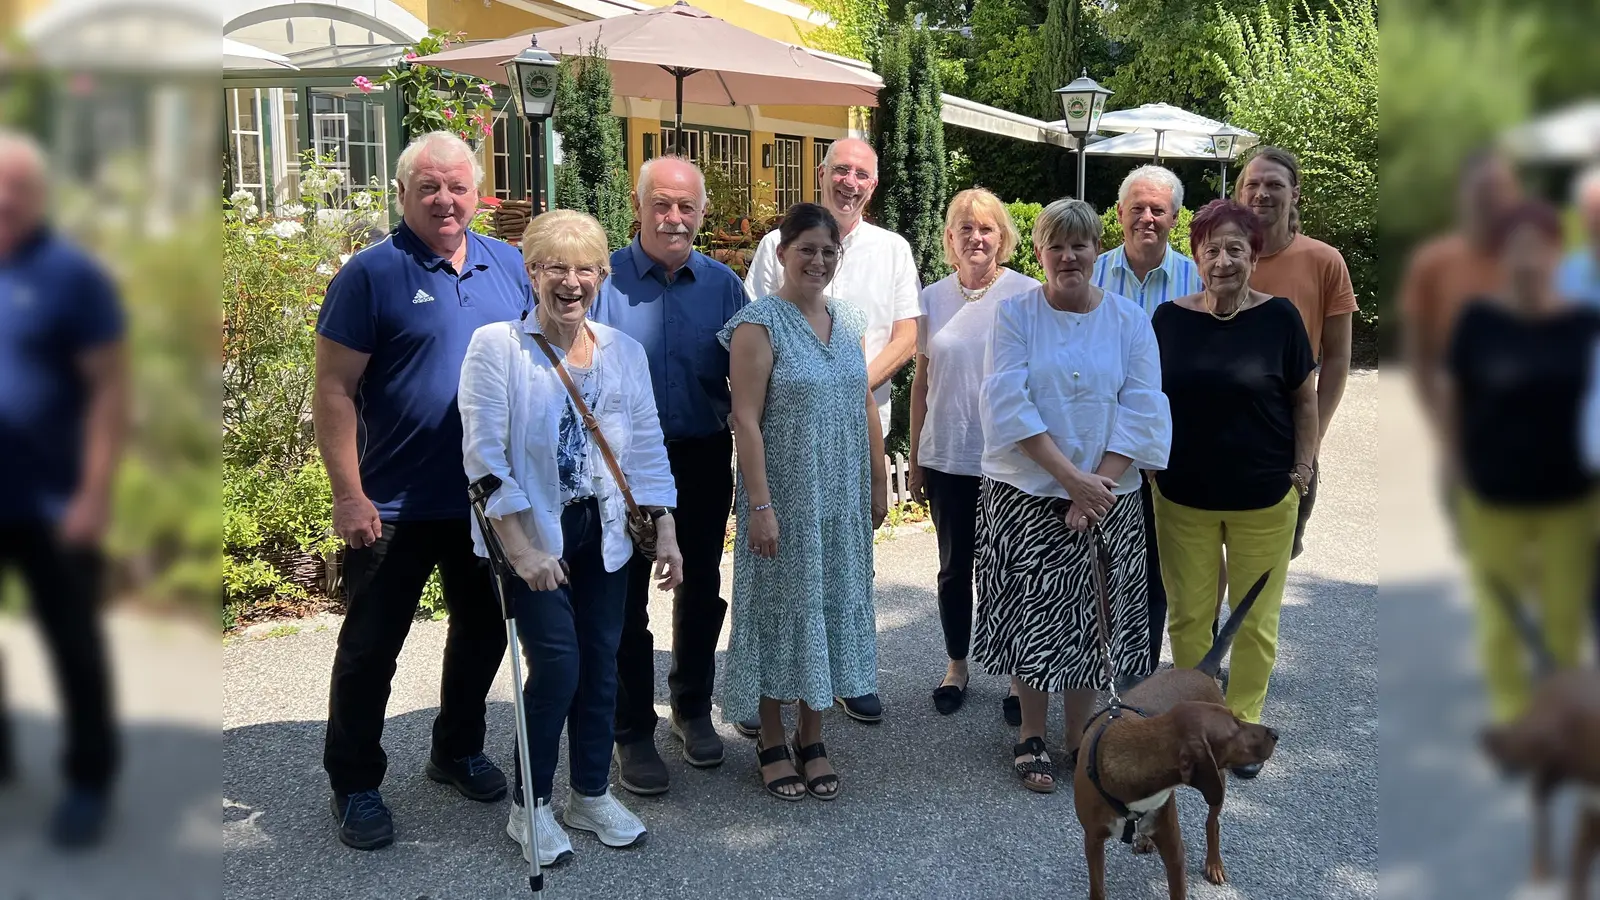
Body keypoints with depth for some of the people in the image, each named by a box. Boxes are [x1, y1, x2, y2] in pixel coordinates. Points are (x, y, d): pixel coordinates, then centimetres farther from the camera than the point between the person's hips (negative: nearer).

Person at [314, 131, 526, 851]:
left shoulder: (510, 266, 5)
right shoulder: (371, 274, -10)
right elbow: (334, 390, -12)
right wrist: (348, 495, -17)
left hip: (491, 496, 5)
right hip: (395, 507, -5)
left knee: (484, 630, 18)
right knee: (370, 648, 5)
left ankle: (458, 750, 39)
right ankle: (354, 785, 22)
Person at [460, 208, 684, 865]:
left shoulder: (624, 351, 6)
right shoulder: (496, 346, -8)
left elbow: (646, 447, 9)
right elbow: (484, 457, -13)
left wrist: (666, 532, 4)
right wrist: (520, 549, -17)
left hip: (604, 534, 5)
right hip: (535, 536, -4)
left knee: (601, 664, 9)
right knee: (557, 665, -8)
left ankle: (592, 793, 28)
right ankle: (529, 807, 12)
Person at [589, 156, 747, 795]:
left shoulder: (723, 284, 3)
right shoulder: (602, 280, -6)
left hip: (704, 458, 3)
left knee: (702, 588, 15)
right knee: (624, 597, 6)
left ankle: (693, 708, 35)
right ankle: (633, 732, 19)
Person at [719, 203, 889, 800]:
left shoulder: (849, 321, 8)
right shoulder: (760, 324, -10)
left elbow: (866, 409, 14)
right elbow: (746, 420, -15)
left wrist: (879, 483, 12)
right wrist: (760, 505, -19)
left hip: (841, 499, 6)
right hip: (784, 497, -6)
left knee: (832, 607, 11)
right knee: (780, 610, 4)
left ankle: (812, 739, 26)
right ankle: (772, 743, 20)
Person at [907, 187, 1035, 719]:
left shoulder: (1028, 296, -5)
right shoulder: (933, 299, 4)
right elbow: (922, 382, 9)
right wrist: (915, 459, 8)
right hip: (947, 457, 3)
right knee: (954, 567, 13)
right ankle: (956, 665, 29)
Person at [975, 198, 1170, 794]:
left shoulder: (1129, 320, 4)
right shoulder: (1014, 315, -1)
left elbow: (1141, 412, -2)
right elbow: (1009, 405, -10)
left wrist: (1095, 486, -13)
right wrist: (1069, 476, -17)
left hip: (1107, 501, 2)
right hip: (1024, 495, -1)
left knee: (1093, 616, 7)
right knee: (1032, 615, 4)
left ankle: (1079, 734, 24)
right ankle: (1032, 736, 20)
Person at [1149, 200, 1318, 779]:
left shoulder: (1279, 317, -5)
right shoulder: (1169, 318, 0)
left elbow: (1305, 398, 3)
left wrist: (1302, 466, -4)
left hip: (1263, 500, -1)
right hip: (1183, 498, 1)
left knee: (1255, 622, 8)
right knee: (1189, 616, 9)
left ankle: (1243, 724, 25)